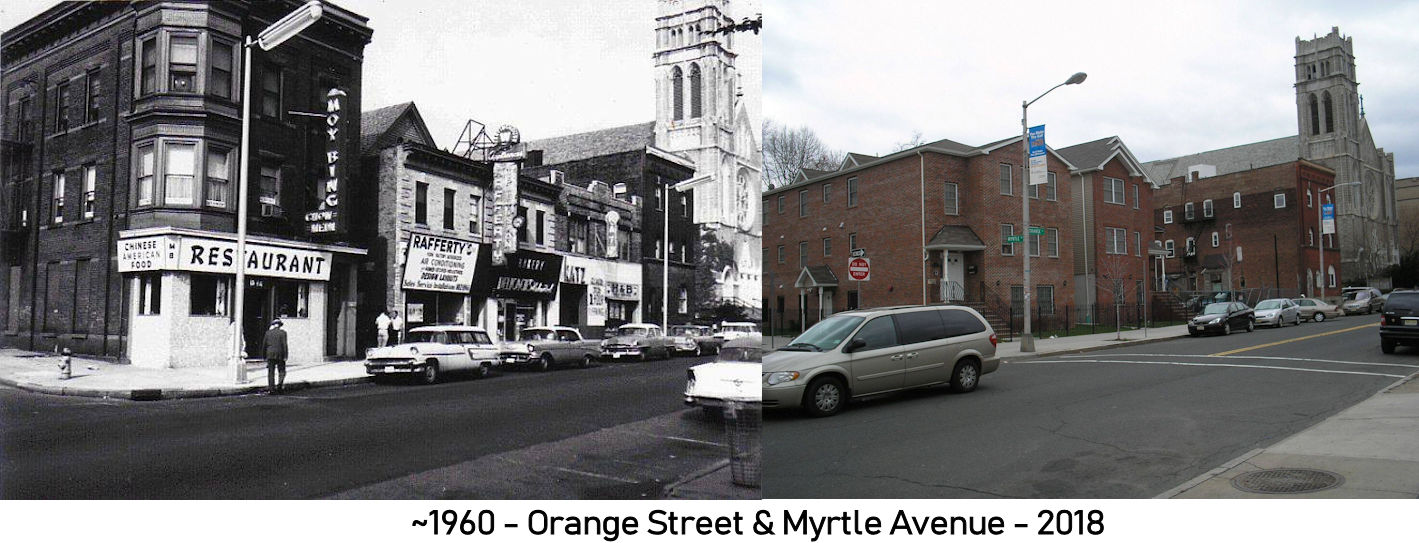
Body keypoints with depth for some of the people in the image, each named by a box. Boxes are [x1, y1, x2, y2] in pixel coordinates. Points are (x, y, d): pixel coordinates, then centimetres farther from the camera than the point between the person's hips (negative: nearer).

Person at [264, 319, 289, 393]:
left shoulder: (268, 332, 6)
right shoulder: (282, 332, -4)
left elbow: (265, 345, 7)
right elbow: (284, 345, -9)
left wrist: (265, 356, 14)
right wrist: (285, 356, -8)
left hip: (270, 354, 3)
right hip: (280, 355, -3)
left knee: (271, 372, 6)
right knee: (282, 371, 7)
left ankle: (271, 388, 3)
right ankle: (280, 383, -14)